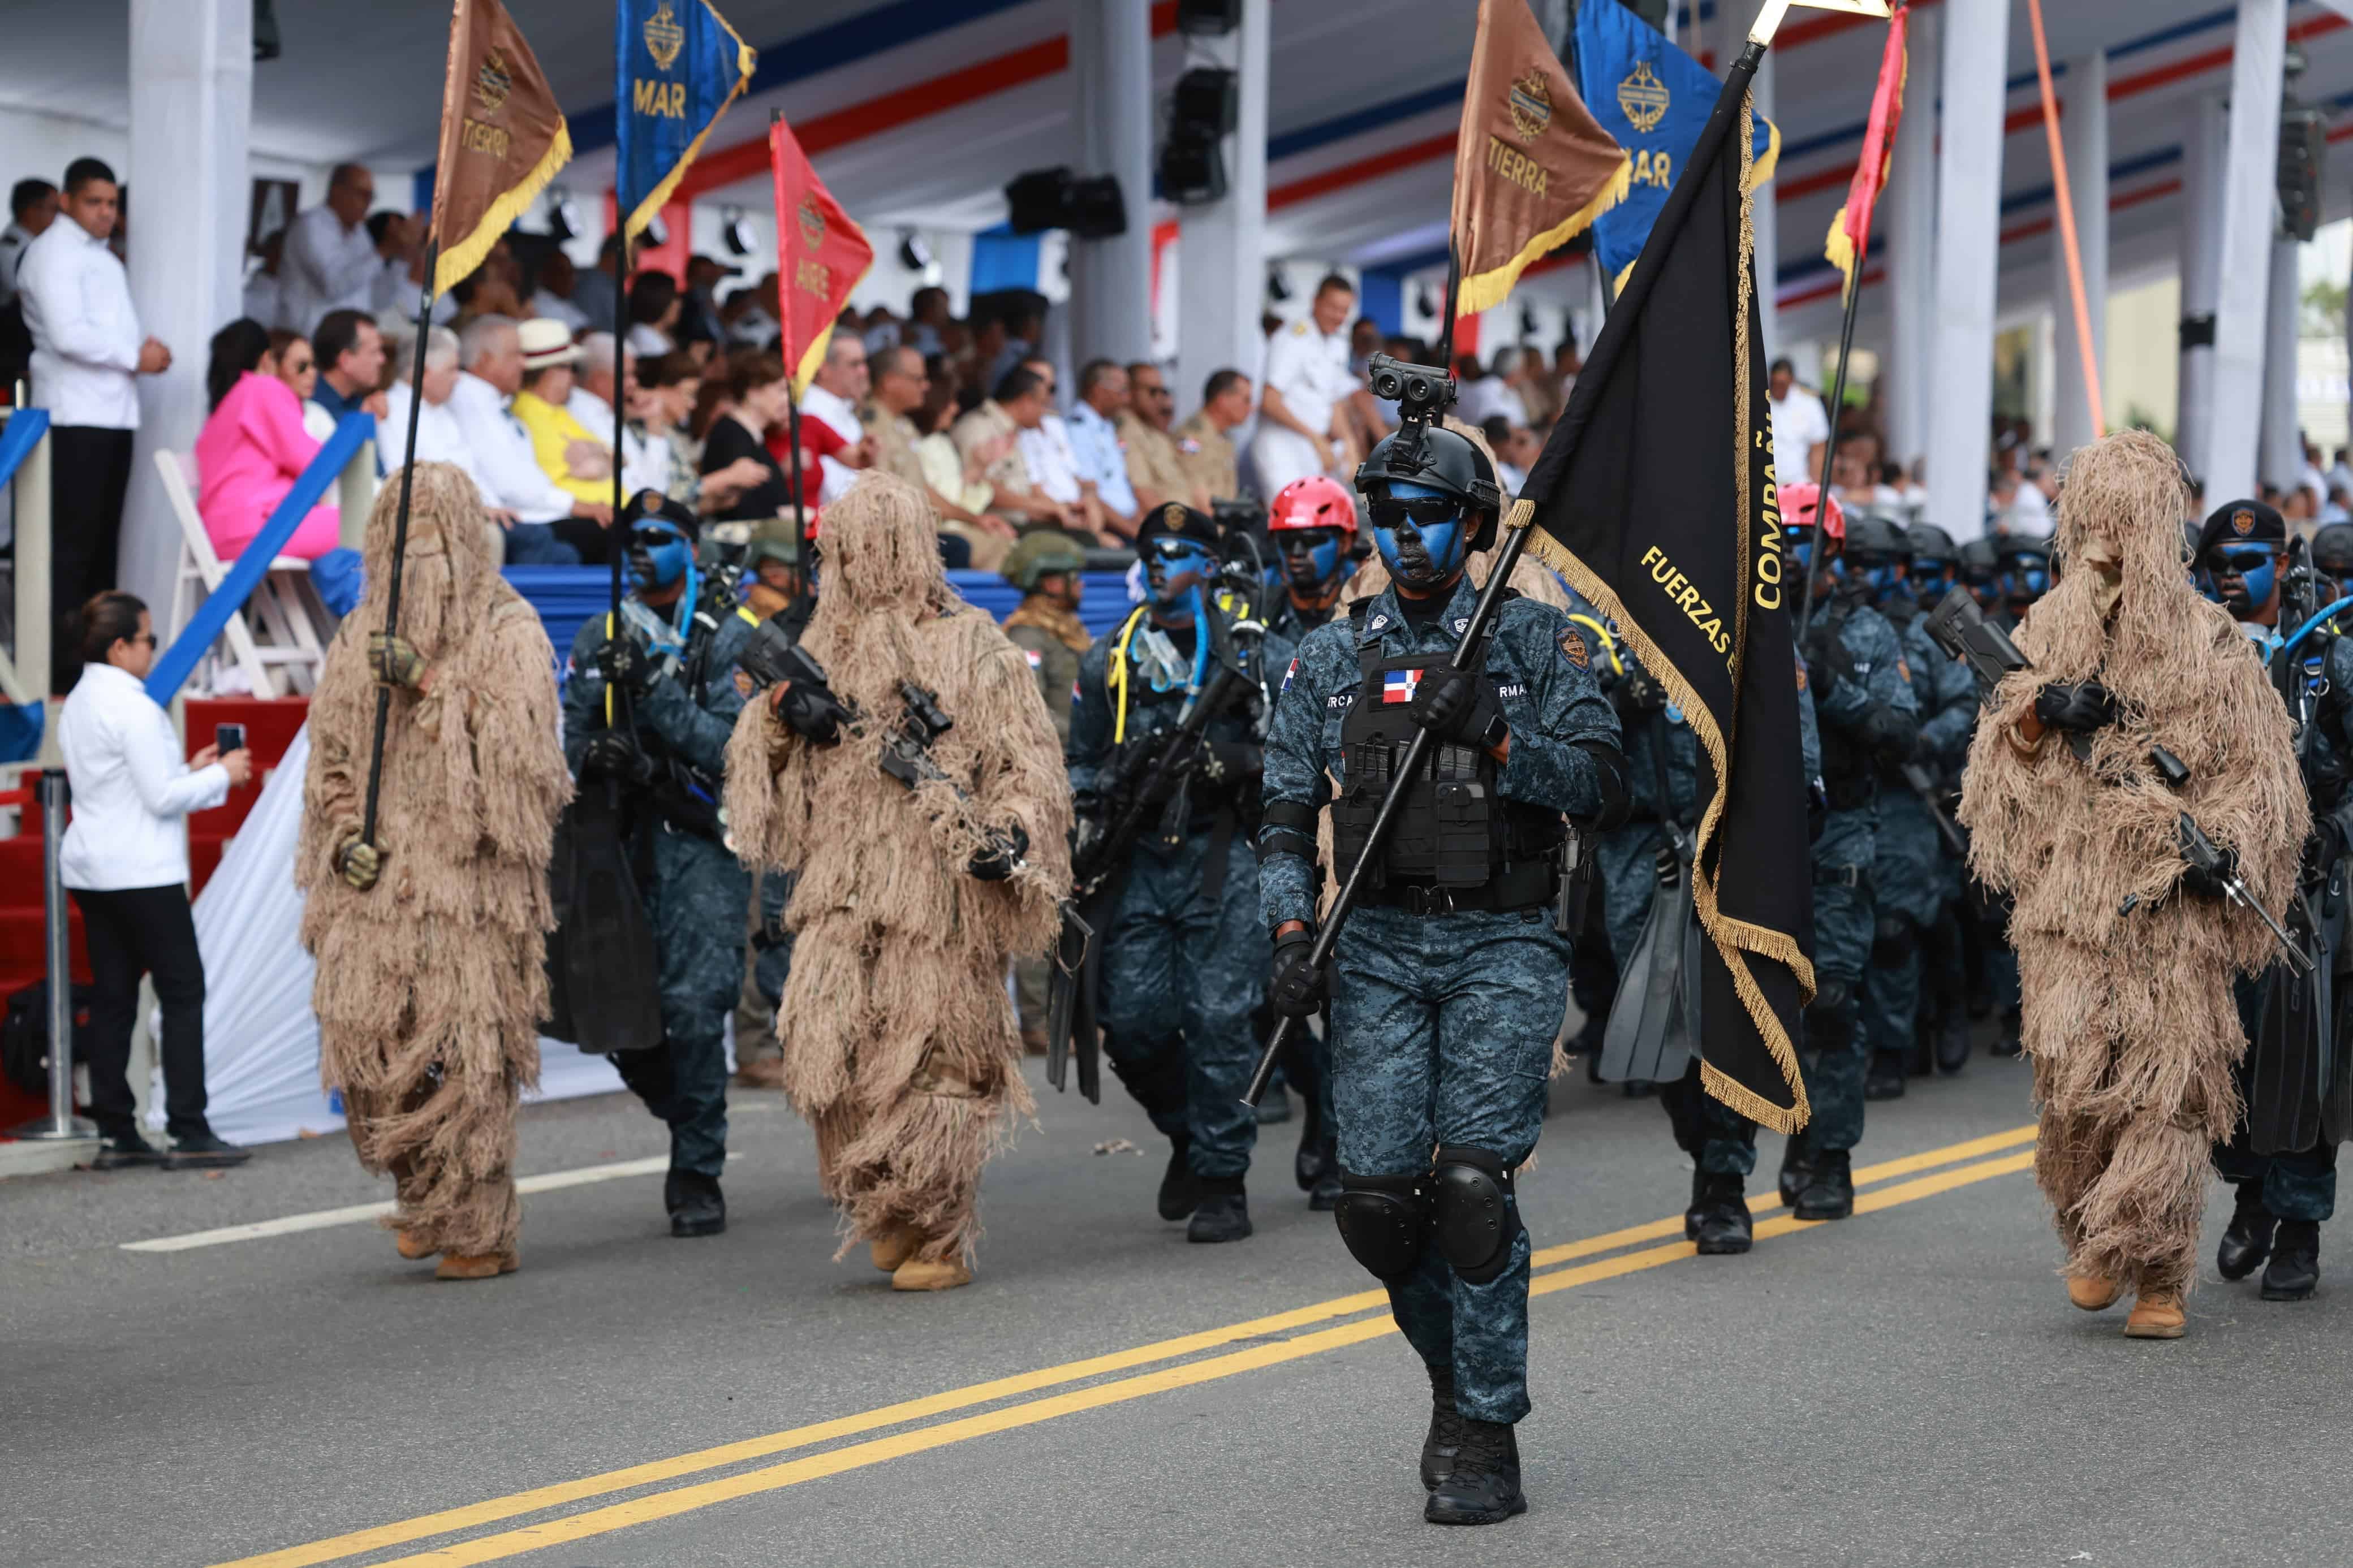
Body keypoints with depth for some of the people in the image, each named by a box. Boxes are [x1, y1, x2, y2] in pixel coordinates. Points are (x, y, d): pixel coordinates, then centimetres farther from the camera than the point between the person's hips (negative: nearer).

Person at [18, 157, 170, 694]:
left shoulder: (102, 256, 21)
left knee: (103, 541, 12)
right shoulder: (53, 252, -8)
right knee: (71, 543, -11)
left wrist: (145, 350, 3)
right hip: (74, 415, -9)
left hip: (113, 412, 9)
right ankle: (58, 668, -11)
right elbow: (69, 335, -18)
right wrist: (135, 357, -11)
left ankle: (96, 658, 18)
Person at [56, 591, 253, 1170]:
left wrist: (189, 770, 16)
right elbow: (160, 797, -16)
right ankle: (188, 1132, -4)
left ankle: (114, 1133, 8)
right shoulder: (133, 707, -15)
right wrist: (220, 776, -3)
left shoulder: (76, 705, 13)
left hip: (90, 869, 9)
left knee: (112, 997, 8)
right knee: (183, 992, -3)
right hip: (141, 872, -9)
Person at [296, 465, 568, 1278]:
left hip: (469, 873, -4)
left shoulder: (508, 633, 2)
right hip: (379, 878, 4)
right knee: (362, 1036, -5)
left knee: (466, 1051, -8)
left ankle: (480, 1230, 1)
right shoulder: (361, 638, 16)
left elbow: (519, 745, -10)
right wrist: (344, 834, 3)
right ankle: (425, 1194, 16)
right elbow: (331, 755, 20)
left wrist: (429, 684, -15)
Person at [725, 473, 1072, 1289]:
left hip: (940, 888, -4)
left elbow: (1026, 761, 1)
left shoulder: (971, 645, 2)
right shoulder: (823, 645, 17)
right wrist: (781, 712, -2)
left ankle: (941, 1241, 8)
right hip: (842, 891, 4)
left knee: (931, 1060, -4)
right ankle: (886, 1215, 10)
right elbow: (756, 759, 20)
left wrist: (1011, 832, -17)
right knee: (829, 1047, -8)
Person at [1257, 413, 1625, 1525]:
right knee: (1376, 1200, -4)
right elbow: (1287, 815, 10)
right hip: (1376, 946, 3)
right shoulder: (1331, 657, 11)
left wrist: (1495, 737, -16)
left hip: (1503, 945, -3)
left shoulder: (1537, 643, 4)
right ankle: (1458, 1368, 24)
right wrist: (1293, 933, -5)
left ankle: (1485, 1436, -4)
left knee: (1471, 1183, -14)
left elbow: (1604, 789, -3)